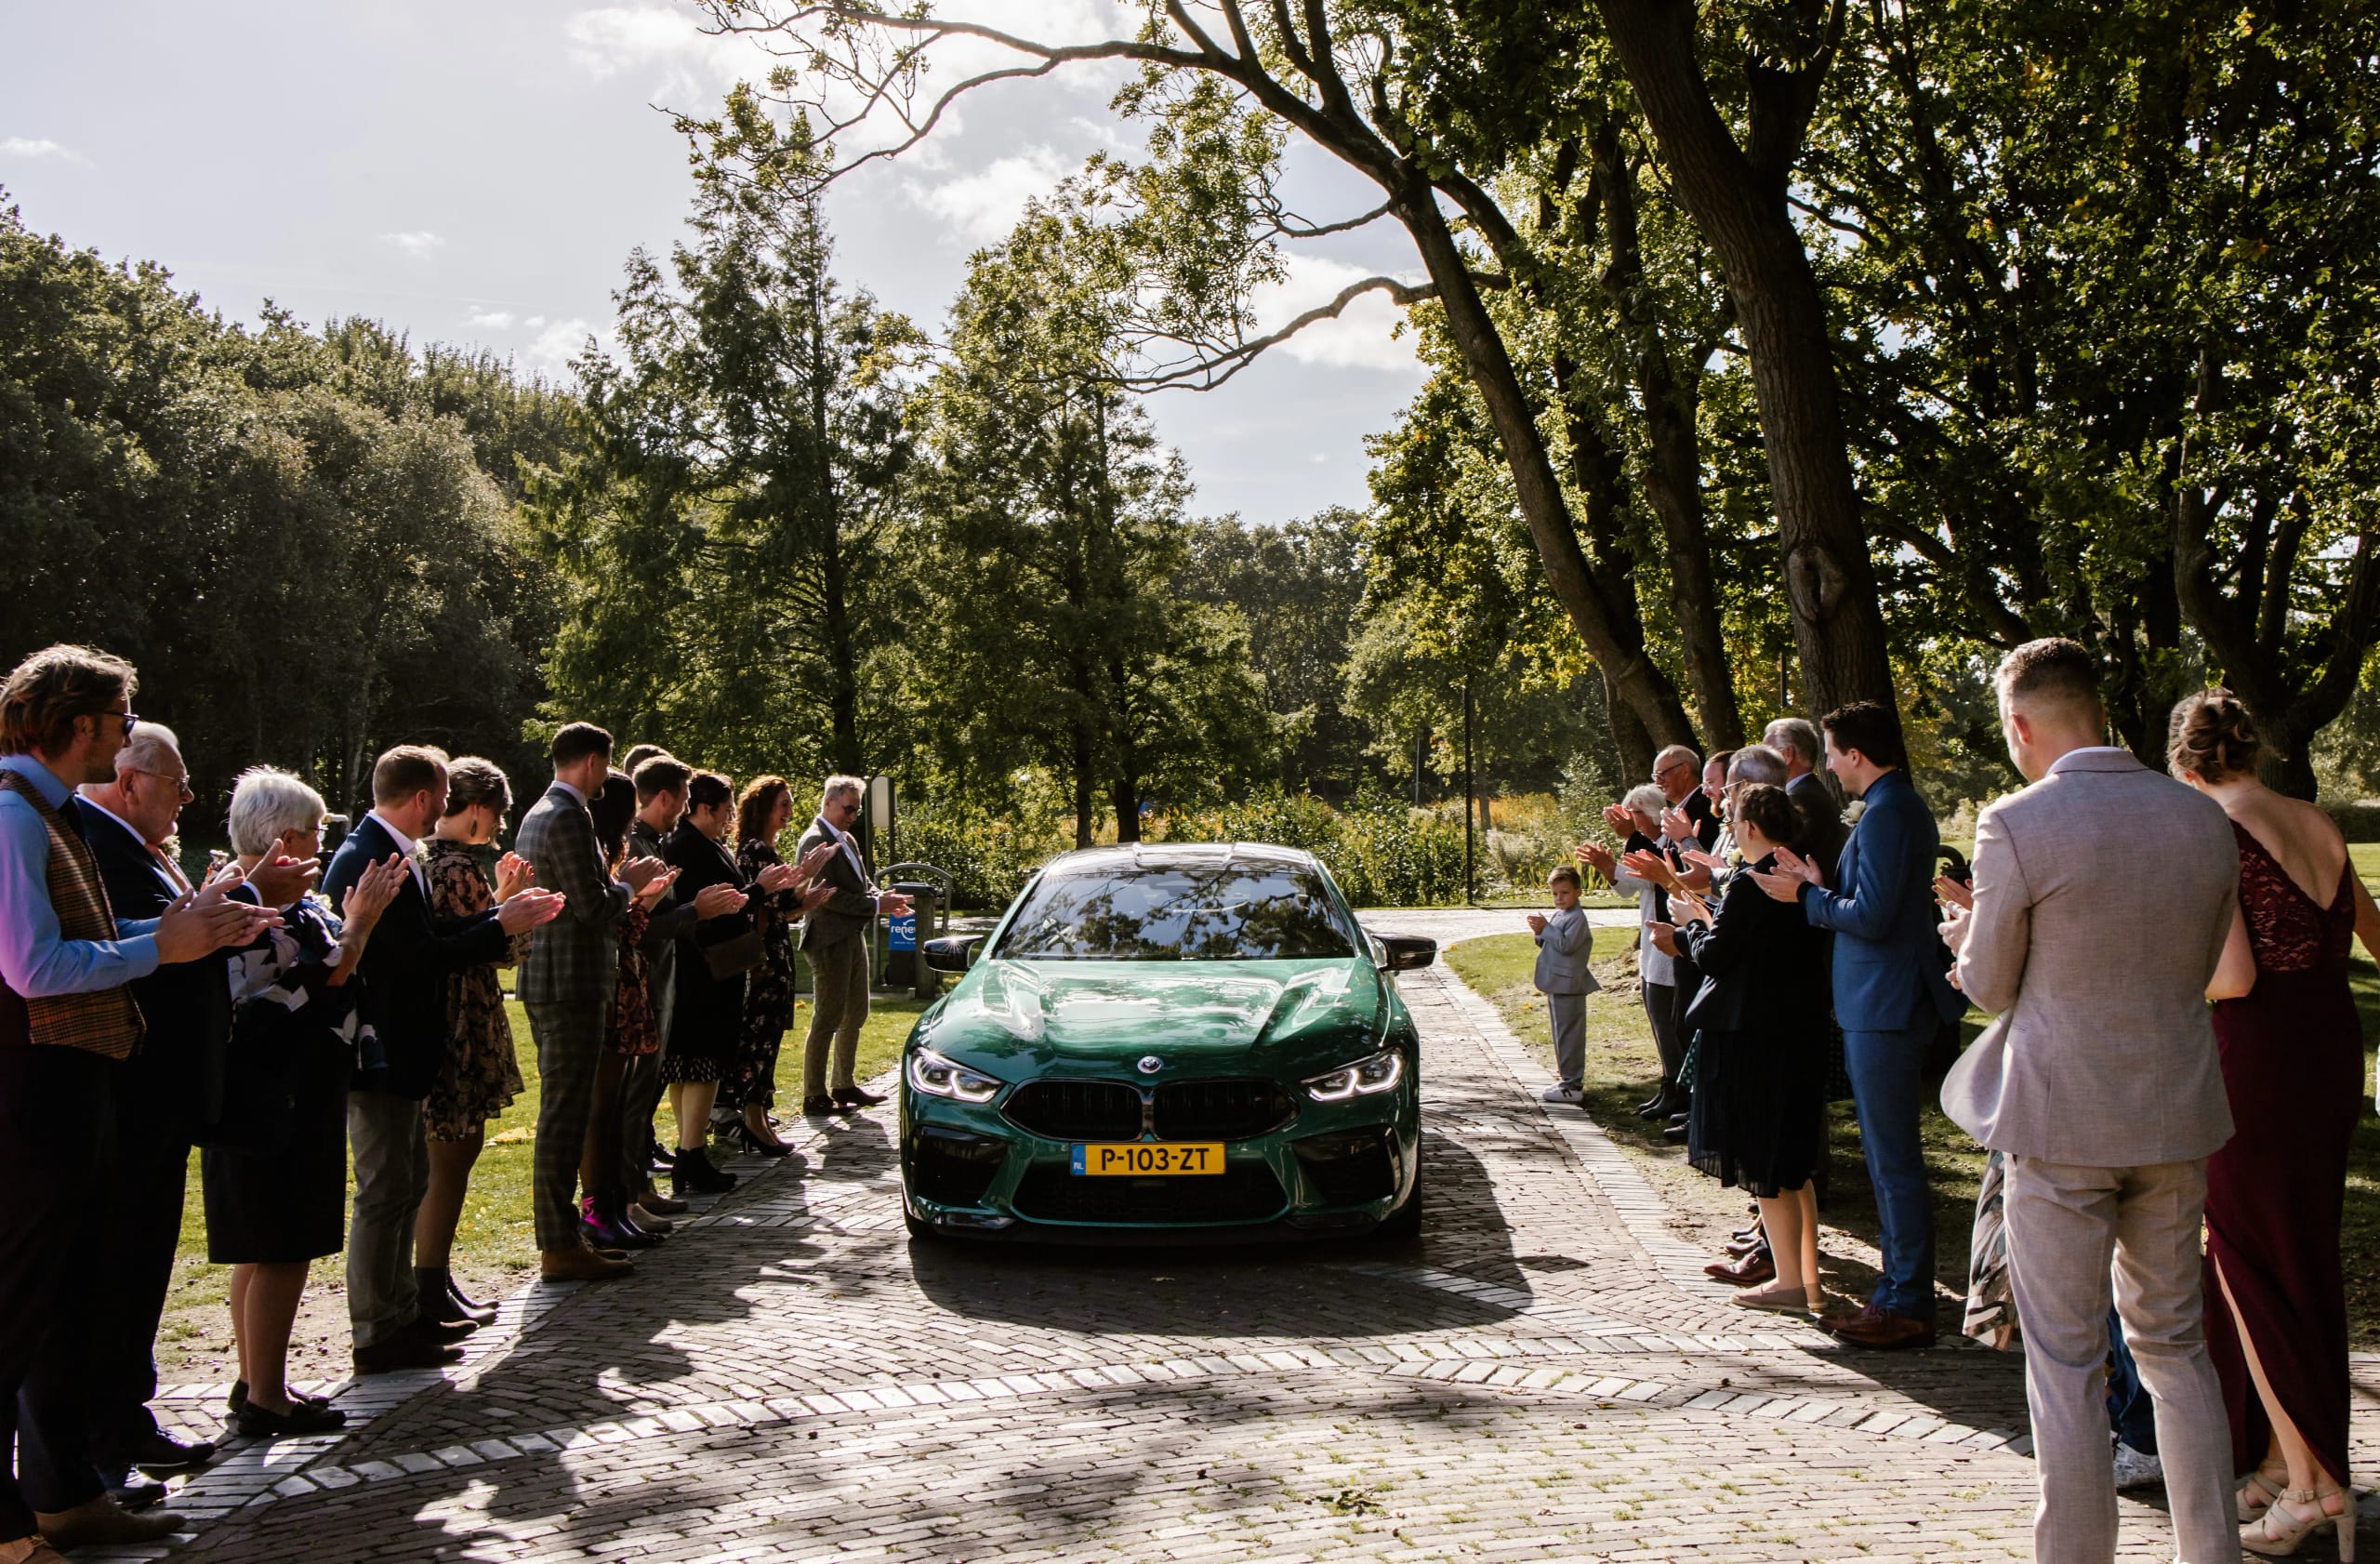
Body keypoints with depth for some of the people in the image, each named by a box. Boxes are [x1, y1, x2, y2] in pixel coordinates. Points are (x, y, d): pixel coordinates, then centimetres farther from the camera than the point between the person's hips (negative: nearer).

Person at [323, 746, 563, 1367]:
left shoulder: (392, 854, 12)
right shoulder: (367, 860, -21)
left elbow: (427, 937, 13)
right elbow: (422, 955, -24)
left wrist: (499, 912, 8)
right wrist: (501, 927, -14)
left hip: (397, 1052, 11)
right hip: (379, 1053, -11)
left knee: (408, 1183, 18)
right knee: (385, 1193, -2)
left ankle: (403, 1310, 29)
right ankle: (377, 1336, 7)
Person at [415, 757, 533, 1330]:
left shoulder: (423, 857, 11)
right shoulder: (459, 867, -18)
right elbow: (506, 950, -15)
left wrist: (498, 896, 13)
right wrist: (512, 897, -1)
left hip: (433, 1019, 10)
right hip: (460, 1028, -10)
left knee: (451, 1153, 17)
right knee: (451, 1159, -1)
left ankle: (436, 1278, 25)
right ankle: (432, 1291, 6)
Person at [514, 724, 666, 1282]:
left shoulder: (538, 814, 16)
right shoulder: (568, 818, -16)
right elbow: (592, 907, -20)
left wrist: (619, 885, 17)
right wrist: (630, 884, -3)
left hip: (546, 978, 11)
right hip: (570, 981, -11)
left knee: (562, 1111, 15)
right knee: (565, 1114, -6)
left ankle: (560, 1235, 23)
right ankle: (561, 1247, 0)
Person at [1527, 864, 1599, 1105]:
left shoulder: (1577, 918, -13)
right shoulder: (1558, 915, 15)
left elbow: (1566, 945, -23)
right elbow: (1550, 945, 21)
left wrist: (1546, 928, -19)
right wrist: (1540, 934, 2)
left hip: (1568, 986, -10)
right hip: (1556, 985, 10)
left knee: (1568, 1035, -7)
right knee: (1562, 1034, 16)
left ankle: (1572, 1085, -5)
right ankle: (1567, 1078, 25)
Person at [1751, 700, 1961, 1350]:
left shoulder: (1886, 813, -17)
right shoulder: (1902, 806, 16)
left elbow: (1870, 917, -21)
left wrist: (1805, 896, -7)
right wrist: (1821, 886, 8)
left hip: (1884, 1008, -11)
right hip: (1880, 1005, 11)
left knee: (1894, 1159, -5)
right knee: (1889, 1156, 16)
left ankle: (1908, 1307, 2)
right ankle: (1897, 1290, 24)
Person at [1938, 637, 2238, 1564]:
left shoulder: (2016, 826, -15)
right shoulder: (2206, 819, 2)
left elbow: (1989, 986, -6)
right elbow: (2199, 969, 12)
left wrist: (1967, 939, 14)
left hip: (2062, 1115, -5)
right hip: (2178, 1113, 6)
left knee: (2065, 1362, 5)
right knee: (2173, 1341, 20)